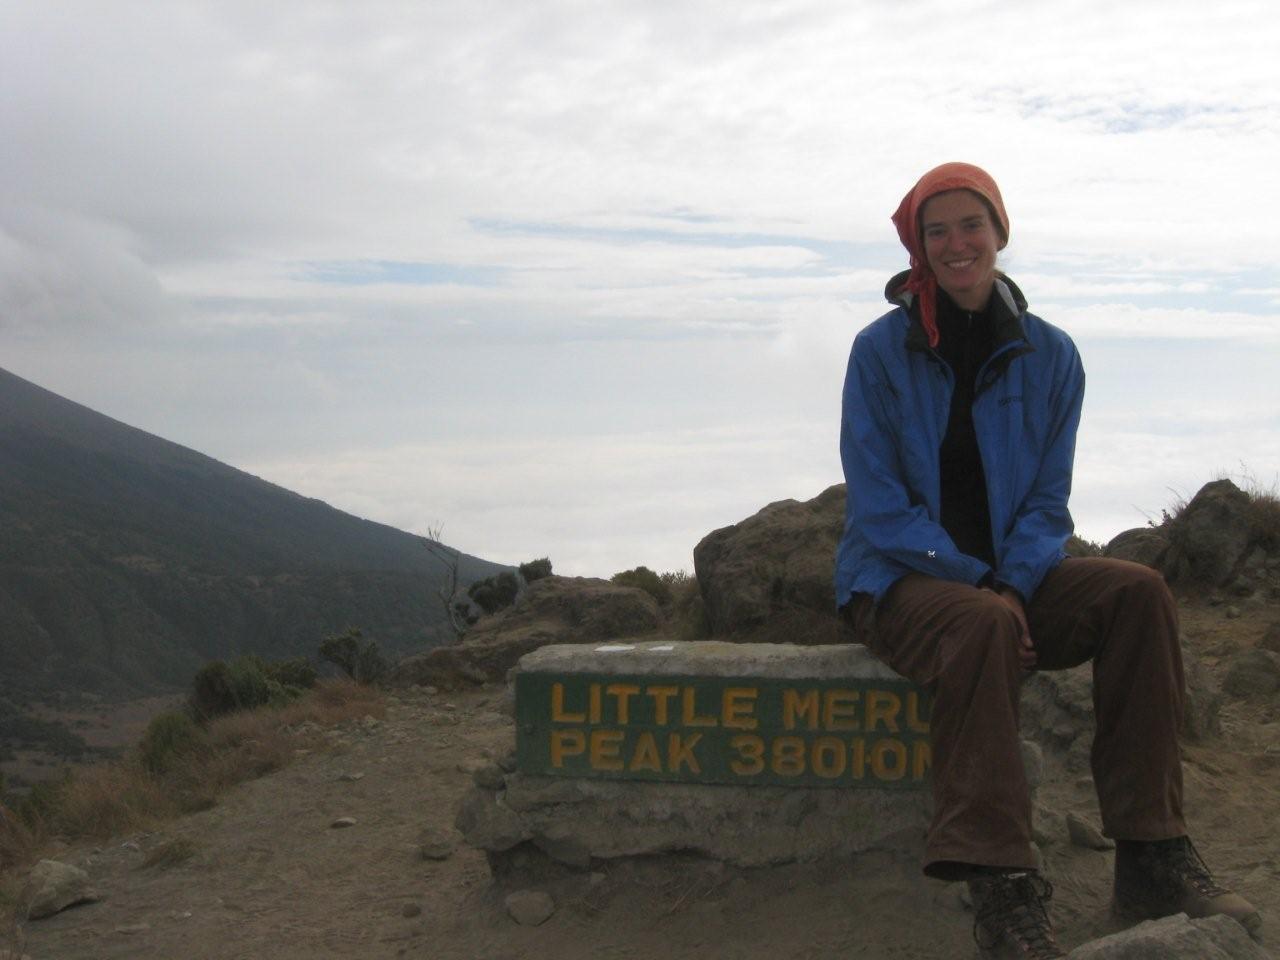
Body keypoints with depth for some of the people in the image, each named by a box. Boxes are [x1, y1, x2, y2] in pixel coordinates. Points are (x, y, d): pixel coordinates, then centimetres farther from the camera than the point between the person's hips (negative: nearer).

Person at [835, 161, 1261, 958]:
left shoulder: (1049, 355, 4)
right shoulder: (882, 351, -5)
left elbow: (1048, 500, 5)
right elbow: (878, 504, -9)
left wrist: (1013, 583, -16)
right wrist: (977, 585, -18)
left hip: (1011, 574, 4)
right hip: (899, 579, -4)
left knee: (1139, 593, -22)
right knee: (982, 626, -37)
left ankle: (1152, 857, -22)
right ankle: (1001, 887, -38)